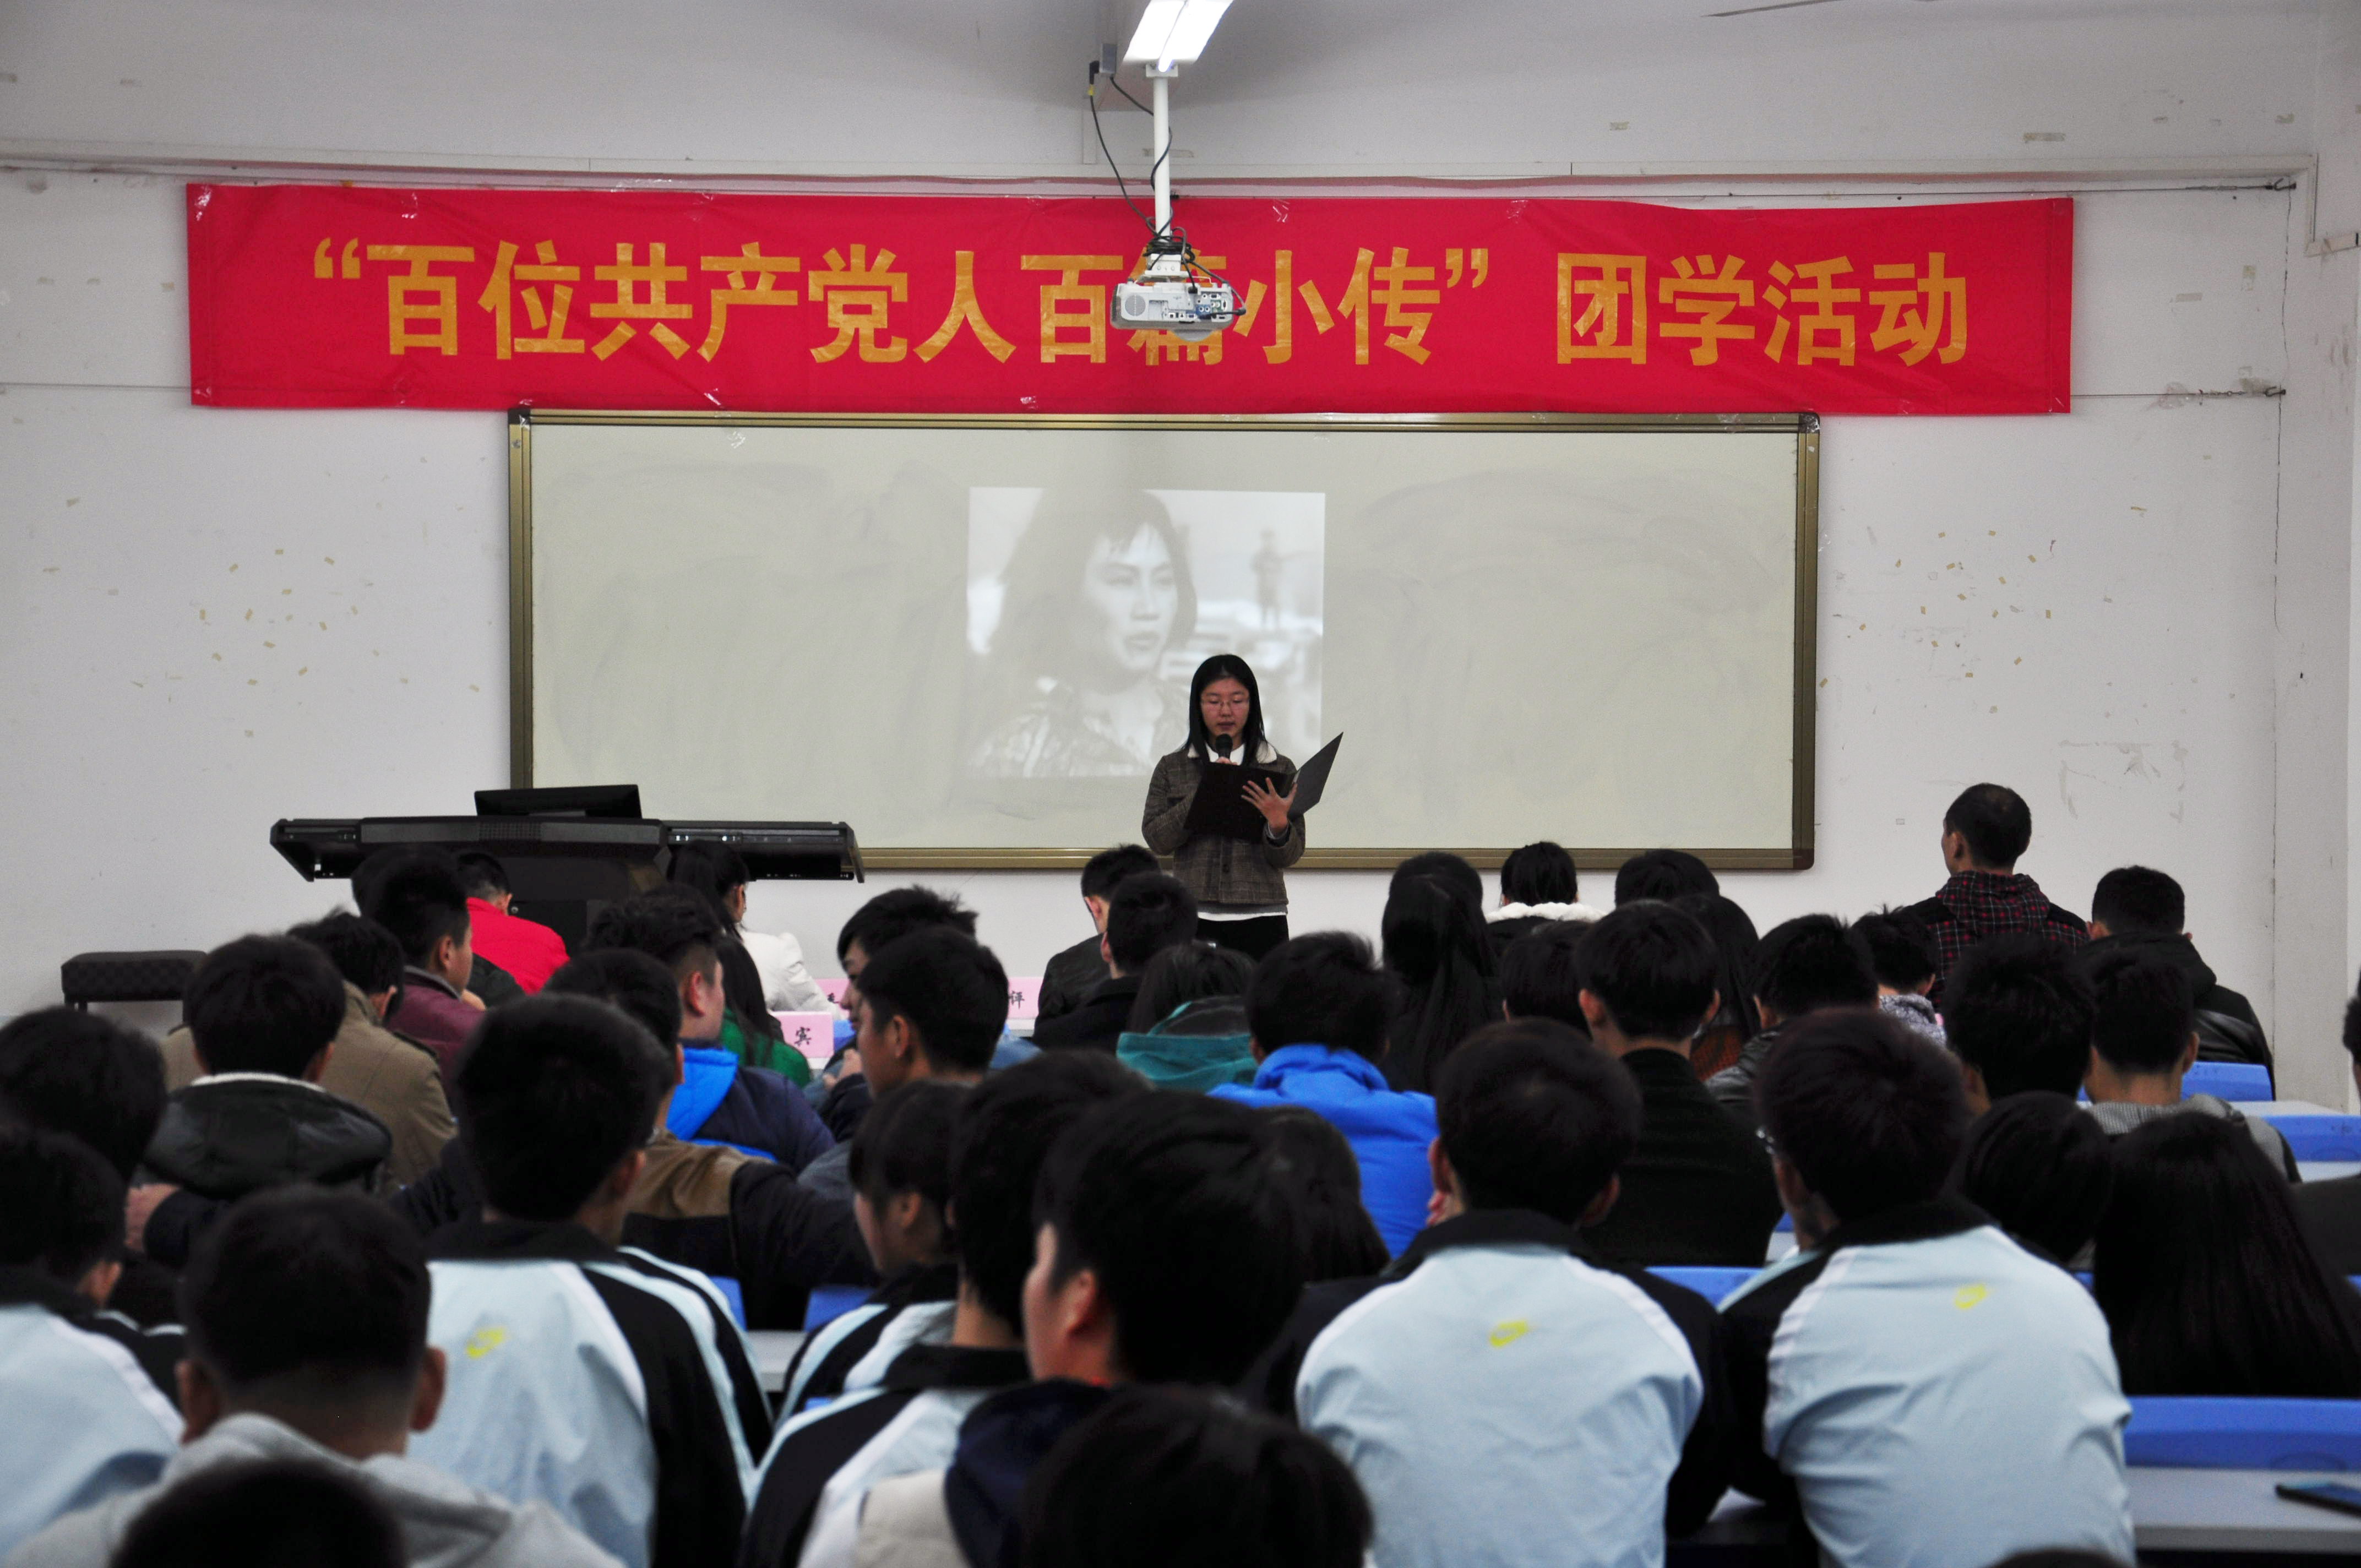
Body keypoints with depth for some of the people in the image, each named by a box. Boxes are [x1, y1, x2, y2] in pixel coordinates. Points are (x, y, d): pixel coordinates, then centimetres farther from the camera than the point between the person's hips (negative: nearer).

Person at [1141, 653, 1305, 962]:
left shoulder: (1279, 769, 7)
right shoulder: (1172, 768, 9)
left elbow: (1290, 857, 4)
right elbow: (1156, 839, -2)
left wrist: (1278, 825, -18)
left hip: (1260, 920, 0)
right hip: (1194, 919, 0)